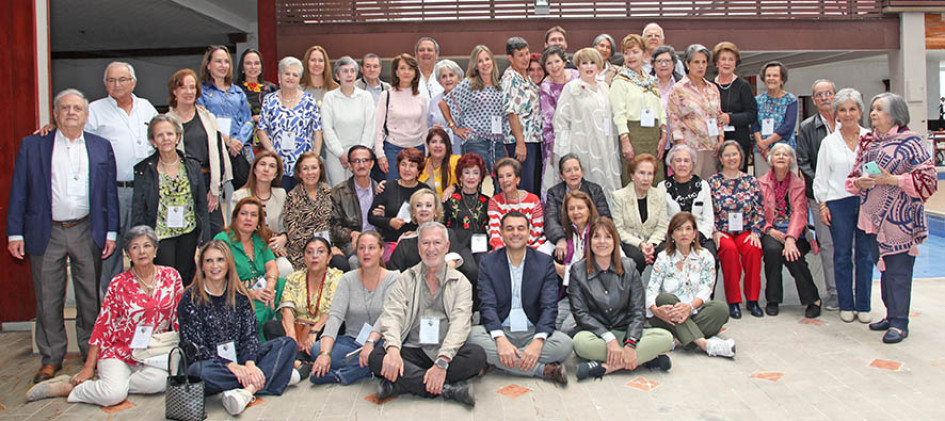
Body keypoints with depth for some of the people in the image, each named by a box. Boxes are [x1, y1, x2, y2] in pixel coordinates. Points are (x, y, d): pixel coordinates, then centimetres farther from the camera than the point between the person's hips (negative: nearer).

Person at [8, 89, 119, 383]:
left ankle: (92, 351, 23)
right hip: (46, 234, 0)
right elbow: (19, 192, 3)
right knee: (48, 300, 6)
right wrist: (15, 233, -2)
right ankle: (51, 358, 19)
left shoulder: (101, 147, 7)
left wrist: (111, 232, 1)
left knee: (90, 297, 8)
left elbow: (109, 192, 7)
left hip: (87, 232, 1)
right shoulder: (32, 145, 4)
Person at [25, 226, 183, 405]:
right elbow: (103, 325, 1)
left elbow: (179, 318, 7)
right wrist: (88, 367, -1)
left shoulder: (171, 276, 2)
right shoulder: (119, 284, -1)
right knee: (114, 394, -29)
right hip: (118, 351, -2)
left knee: (158, 380, -32)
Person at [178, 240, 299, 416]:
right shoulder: (191, 299, -3)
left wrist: (249, 364, -22)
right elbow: (196, 347, -11)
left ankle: (247, 391, -34)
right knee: (198, 372, -39)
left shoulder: (240, 295, 8)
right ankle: (273, 375, -24)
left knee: (288, 344, -12)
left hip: (239, 360, 4)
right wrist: (231, 366, -25)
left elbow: (249, 335, 0)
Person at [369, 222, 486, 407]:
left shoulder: (460, 283, 8)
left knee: (477, 355, -30)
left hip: (446, 352, 0)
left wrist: (442, 362, -23)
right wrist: (393, 349, -23)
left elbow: (460, 324, -6)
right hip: (411, 351, 1)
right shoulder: (406, 279, 12)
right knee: (376, 357, -27)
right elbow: (391, 316, -1)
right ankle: (448, 389, -27)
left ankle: (402, 383, -26)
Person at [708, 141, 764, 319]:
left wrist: (755, 232, -6)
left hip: (745, 232, 2)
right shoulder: (713, 182, 7)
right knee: (729, 249, -33)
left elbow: (759, 211, 8)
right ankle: (733, 302, -24)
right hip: (722, 232, -1)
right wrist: (715, 232, -10)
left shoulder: (751, 181, 12)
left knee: (753, 249, -30)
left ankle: (752, 300, -17)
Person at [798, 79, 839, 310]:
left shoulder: (850, 124, 8)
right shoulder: (807, 127, 6)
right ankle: (834, 291, 11)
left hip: (849, 192, 1)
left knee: (851, 242, 2)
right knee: (828, 244, 3)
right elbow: (803, 163, 2)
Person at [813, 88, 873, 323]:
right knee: (842, 255, 4)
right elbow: (821, 176, 7)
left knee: (865, 254, 5)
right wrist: (822, 204, 1)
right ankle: (846, 305, 15)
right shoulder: (829, 142, 7)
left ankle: (863, 306, 16)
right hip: (839, 202, 0)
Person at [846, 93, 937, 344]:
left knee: (899, 269, -4)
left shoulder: (910, 141, -5)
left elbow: (927, 178, -10)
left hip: (900, 218, -6)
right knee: (884, 267, 12)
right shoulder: (868, 142, 13)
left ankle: (899, 323, 2)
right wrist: (860, 182, -6)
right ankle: (892, 315, 23)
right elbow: (853, 177, 16)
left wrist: (893, 179, -19)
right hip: (874, 216, 6)